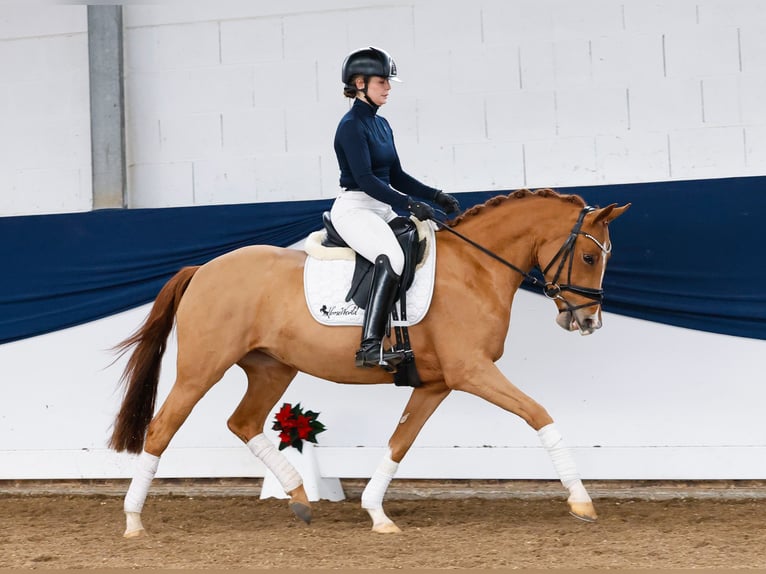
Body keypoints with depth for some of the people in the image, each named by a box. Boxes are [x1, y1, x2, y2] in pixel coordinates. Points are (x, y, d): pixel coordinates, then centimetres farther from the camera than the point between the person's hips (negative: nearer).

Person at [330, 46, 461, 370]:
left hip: (382, 209, 10)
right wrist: (410, 204, -26)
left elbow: (396, 176, 20)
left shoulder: (381, 125, 16)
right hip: (354, 208, -10)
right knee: (392, 258, -33)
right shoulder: (352, 126, -12)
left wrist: (436, 196, 9)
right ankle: (370, 347, -39)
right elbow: (364, 179, -21)